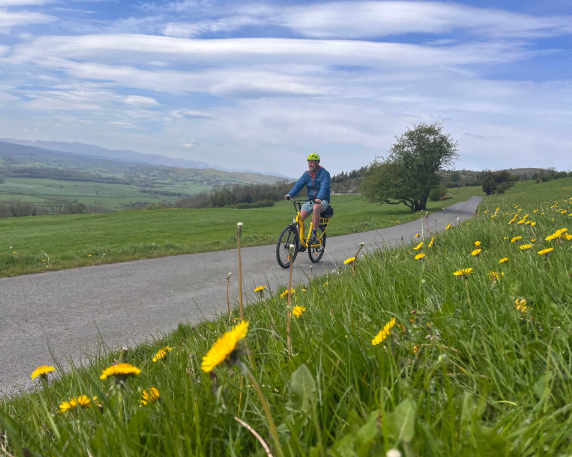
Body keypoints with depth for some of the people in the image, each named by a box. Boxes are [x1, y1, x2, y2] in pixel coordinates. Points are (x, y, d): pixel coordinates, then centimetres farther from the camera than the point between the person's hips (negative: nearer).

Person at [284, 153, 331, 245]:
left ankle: (314, 235, -30)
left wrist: (319, 198, -46)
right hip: (310, 200, 5)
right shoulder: (306, 174, 6)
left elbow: (324, 187, -27)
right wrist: (290, 194, -25)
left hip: (322, 201, -5)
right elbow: (298, 185, -6)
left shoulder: (324, 173, -10)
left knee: (316, 208, -39)